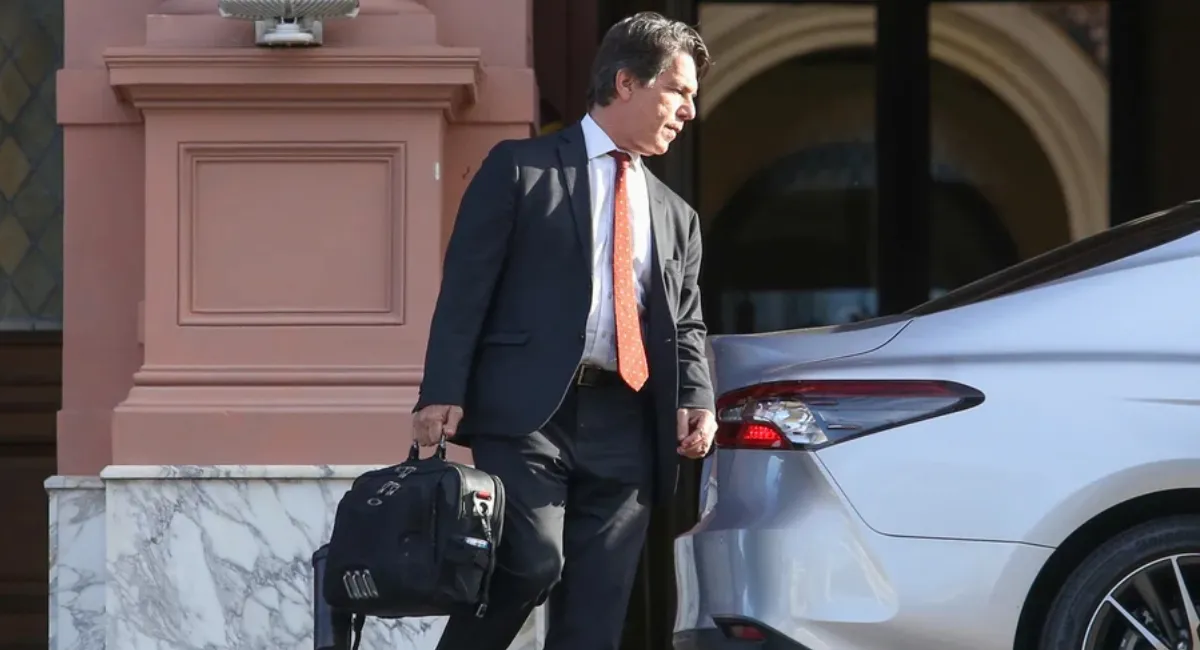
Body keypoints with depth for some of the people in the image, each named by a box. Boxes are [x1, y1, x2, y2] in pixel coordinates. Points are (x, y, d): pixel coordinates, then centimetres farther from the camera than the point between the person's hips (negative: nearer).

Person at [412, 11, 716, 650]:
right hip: (527, 409, -5)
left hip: (623, 428, 5)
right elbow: (465, 286, 0)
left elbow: (685, 326, 20)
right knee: (533, 562, -23)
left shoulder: (676, 215, 21)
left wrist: (696, 401, -1)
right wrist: (443, 393, -11)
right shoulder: (521, 168, 6)